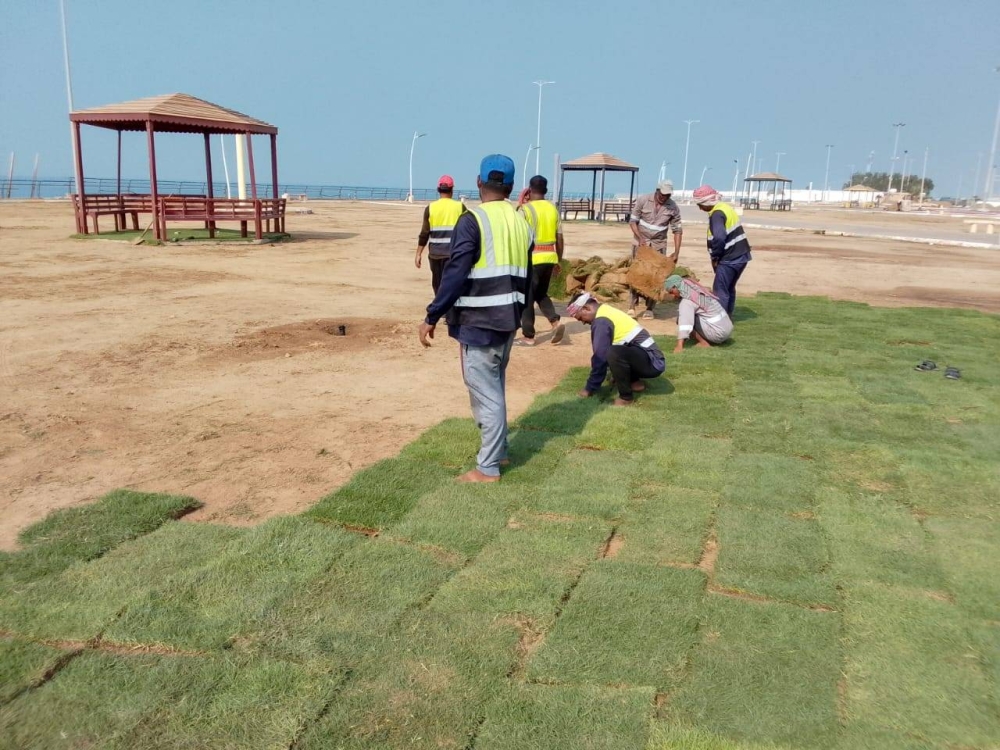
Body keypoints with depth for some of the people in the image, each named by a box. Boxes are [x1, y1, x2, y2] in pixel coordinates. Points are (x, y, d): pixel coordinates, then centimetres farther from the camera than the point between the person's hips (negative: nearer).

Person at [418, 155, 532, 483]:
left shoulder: (472, 220, -13)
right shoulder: (522, 222, 9)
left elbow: (455, 273, -17)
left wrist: (432, 317, -11)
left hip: (478, 321, -7)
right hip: (507, 319, 7)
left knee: (484, 391, -1)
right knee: (495, 387, 20)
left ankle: (488, 468, 6)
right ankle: (498, 451, 31)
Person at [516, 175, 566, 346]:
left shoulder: (525, 209, -8)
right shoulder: (553, 208, 9)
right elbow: (559, 238, 12)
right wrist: (558, 261, 18)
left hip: (532, 259, -6)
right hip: (549, 257, 6)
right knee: (541, 294, 21)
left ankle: (528, 336, 8)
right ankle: (555, 322, 0)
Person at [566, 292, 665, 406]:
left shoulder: (601, 321, -17)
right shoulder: (606, 311, 12)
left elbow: (600, 357, -17)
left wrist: (590, 388, -8)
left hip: (652, 363, -10)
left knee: (613, 353, -35)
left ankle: (625, 397, -17)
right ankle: (634, 381, 16)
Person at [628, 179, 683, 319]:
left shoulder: (673, 208, -9)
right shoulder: (643, 200, -13)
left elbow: (677, 230, -3)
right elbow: (633, 220, -8)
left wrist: (676, 252, -9)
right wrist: (640, 238, -21)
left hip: (658, 244, 1)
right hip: (640, 241, -1)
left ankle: (650, 308, 7)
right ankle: (632, 307, -2)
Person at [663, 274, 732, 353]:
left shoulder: (687, 301, -16)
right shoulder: (697, 291, 13)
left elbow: (685, 323, -30)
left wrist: (679, 346, -38)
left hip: (718, 332, -10)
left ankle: (703, 342, -7)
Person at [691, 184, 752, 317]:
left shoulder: (717, 214, -18)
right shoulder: (726, 207, 12)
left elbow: (719, 238, -31)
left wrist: (715, 257, -16)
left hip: (729, 259, -10)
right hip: (741, 256, 10)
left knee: (720, 290, -3)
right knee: (729, 289, 19)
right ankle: (727, 318, 28)